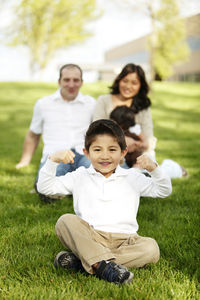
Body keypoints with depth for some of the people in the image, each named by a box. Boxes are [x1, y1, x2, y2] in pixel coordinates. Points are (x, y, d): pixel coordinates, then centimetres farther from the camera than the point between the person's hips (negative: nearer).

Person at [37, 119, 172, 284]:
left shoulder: (132, 178, 15)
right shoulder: (80, 177, 14)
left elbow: (164, 191, 9)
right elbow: (45, 187, 9)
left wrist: (154, 168, -9)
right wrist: (53, 160, -5)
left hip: (123, 240, 1)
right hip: (88, 238, 0)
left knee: (151, 248, -29)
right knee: (65, 221, -27)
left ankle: (79, 261, -32)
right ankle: (105, 264, -42)